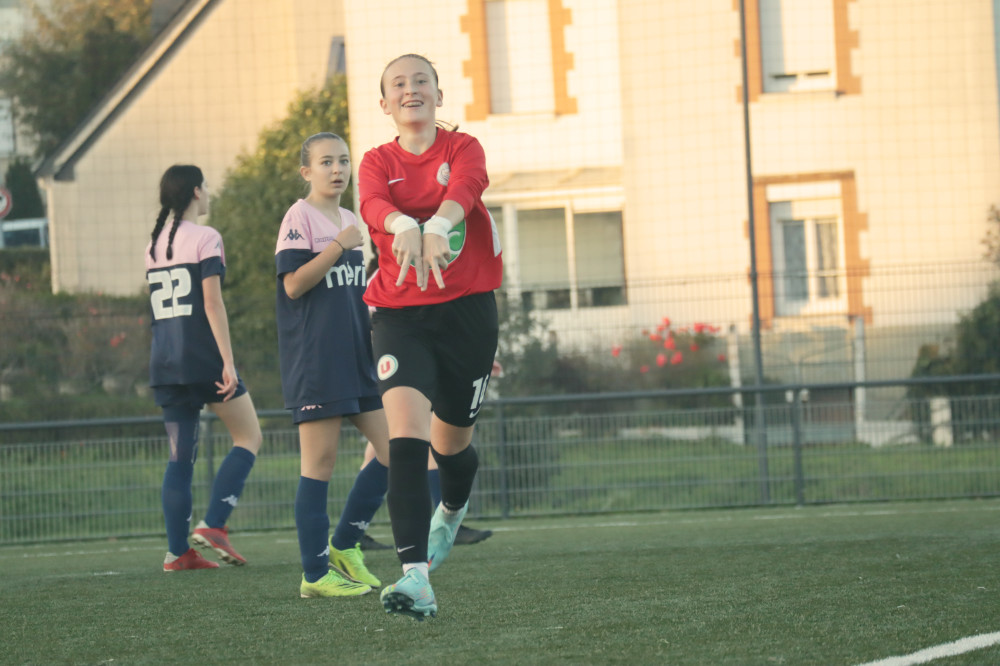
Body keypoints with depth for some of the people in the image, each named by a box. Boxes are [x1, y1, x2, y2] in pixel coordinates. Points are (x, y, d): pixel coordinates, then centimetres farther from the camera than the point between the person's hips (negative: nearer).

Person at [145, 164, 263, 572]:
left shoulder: (155, 245, 15)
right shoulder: (205, 239, -6)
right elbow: (212, 303, -14)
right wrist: (228, 361, -16)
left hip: (164, 364, 7)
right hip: (202, 358, -7)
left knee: (181, 455, 7)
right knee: (249, 438, 4)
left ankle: (177, 551, 1)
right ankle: (213, 526, -10)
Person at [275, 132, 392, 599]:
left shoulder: (350, 221, 17)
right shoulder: (300, 218, -6)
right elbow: (293, 284, -17)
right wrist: (339, 246, -20)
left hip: (356, 358, 8)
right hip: (314, 362, -8)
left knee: (394, 450, 3)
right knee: (319, 463, -6)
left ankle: (343, 546, 15)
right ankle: (315, 574, -2)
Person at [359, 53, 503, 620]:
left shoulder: (463, 148, 0)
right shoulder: (379, 162, 5)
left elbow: (465, 186, -24)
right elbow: (374, 204, -19)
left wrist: (437, 225, -47)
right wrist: (403, 226, -43)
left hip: (467, 309, 0)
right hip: (401, 314, 0)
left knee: (451, 442, 14)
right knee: (405, 438, -20)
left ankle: (453, 509, 53)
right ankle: (417, 578, -28)